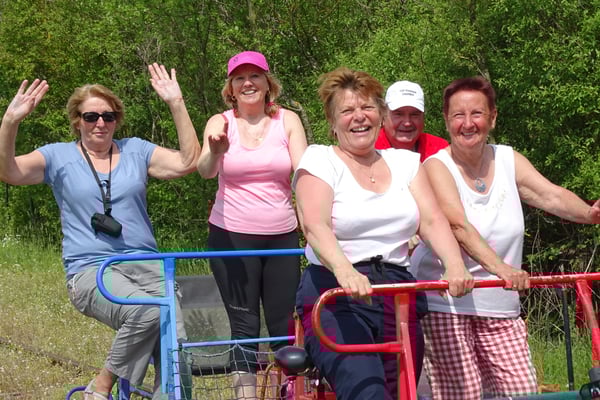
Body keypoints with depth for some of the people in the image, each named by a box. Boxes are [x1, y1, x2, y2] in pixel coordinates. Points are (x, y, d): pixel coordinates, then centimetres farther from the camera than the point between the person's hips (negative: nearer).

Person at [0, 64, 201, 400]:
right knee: (147, 312, -33)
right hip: (90, 270, -3)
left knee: (176, 342, -22)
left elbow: (187, 162, -1)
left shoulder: (136, 150, 13)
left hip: (145, 265, 3)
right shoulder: (58, 156, 7)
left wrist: (177, 104, -8)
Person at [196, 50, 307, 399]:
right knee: (245, 325, 0)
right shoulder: (221, 123, 0)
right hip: (232, 238, -1)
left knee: (285, 325, 3)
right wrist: (216, 151, -40)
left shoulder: (287, 120, 3)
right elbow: (205, 171, -17)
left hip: (282, 236, 1)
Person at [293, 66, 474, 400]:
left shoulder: (405, 162, 15)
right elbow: (315, 226, -15)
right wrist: (345, 271, -34)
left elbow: (432, 221, 2)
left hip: (397, 293, 5)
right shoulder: (320, 160, 2)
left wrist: (456, 267, -19)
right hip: (336, 296, -5)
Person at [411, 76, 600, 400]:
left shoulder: (508, 161, 8)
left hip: (501, 310, 5)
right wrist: (498, 266, -40)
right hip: (446, 306, -5)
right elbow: (458, 226, -24)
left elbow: (551, 195, -8)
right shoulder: (437, 166, -8)